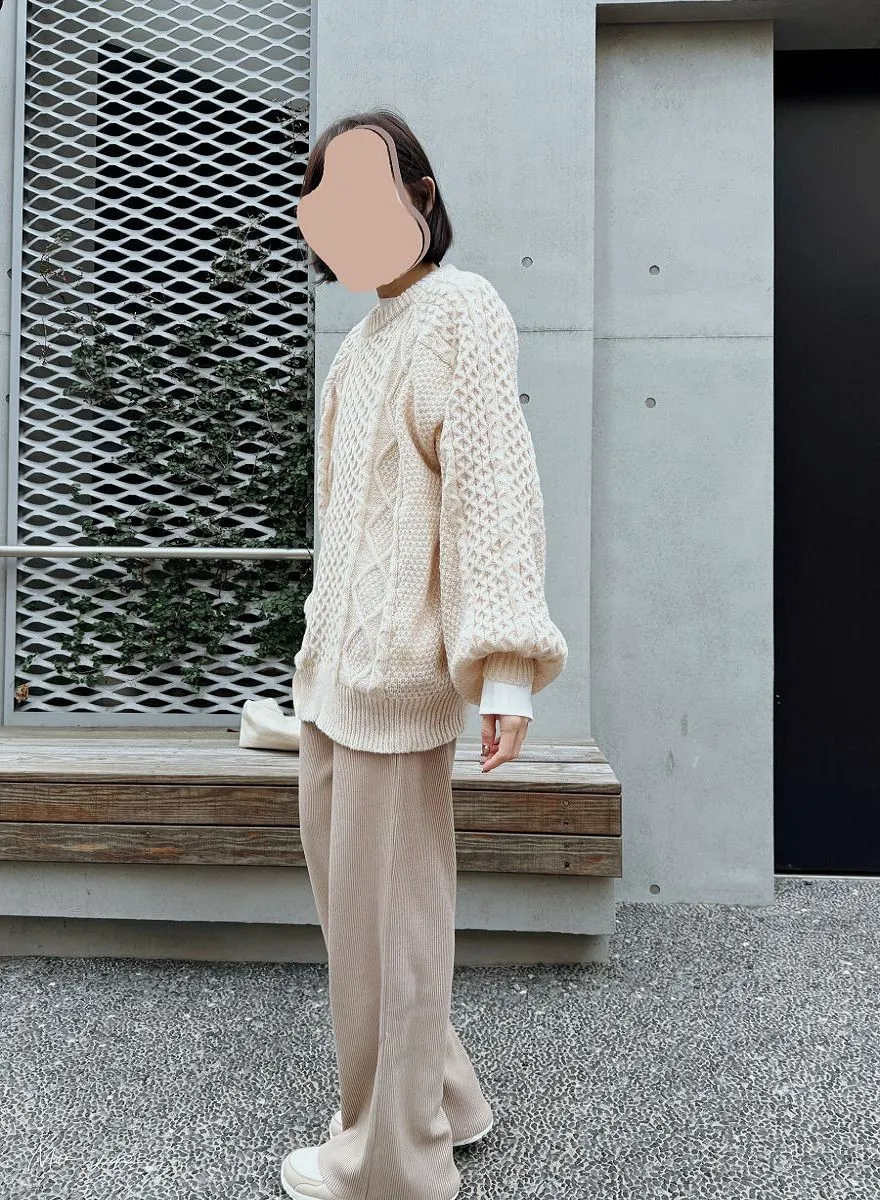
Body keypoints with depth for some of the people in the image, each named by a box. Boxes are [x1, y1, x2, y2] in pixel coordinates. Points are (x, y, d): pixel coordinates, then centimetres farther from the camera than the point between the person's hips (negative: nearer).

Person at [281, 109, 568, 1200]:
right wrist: (323, 643, 18)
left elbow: (495, 487, -16)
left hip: (400, 666, -9)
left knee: (387, 912, 1)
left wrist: (507, 668, -23)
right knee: (343, 887, 16)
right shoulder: (362, 340, 19)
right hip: (334, 660, 9)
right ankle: (442, 1100, 33)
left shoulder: (460, 311, -6)